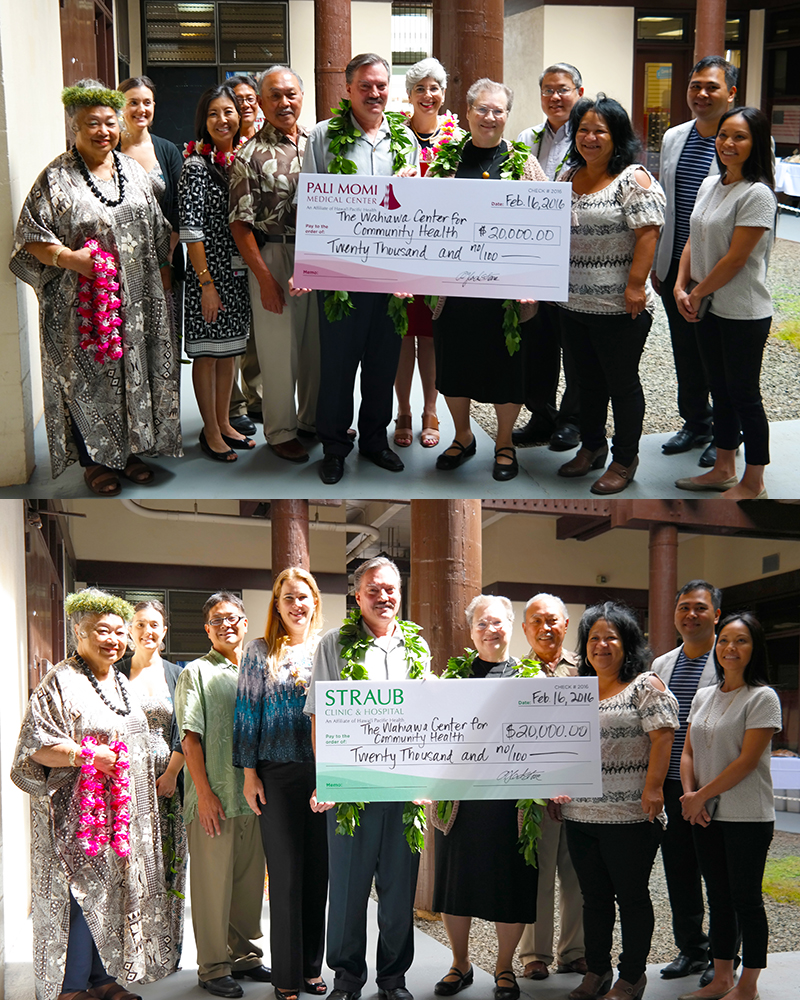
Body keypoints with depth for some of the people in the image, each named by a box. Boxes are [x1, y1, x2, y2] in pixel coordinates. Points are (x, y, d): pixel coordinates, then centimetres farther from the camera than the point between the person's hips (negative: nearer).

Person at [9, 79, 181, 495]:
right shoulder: (56, 179, -8)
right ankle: (94, 460, 15)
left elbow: (155, 230, 18)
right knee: (89, 376, 2)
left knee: (134, 372, 11)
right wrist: (67, 257, -25)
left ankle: (130, 449, 26)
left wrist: (160, 276, 15)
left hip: (136, 300, 5)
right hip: (82, 301, -5)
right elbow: (32, 237, -10)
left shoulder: (132, 169, 9)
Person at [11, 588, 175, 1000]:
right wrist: (89, 755, -23)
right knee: (82, 895, -8)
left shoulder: (119, 681, 17)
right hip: (78, 811, -8)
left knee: (112, 892, 10)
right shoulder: (61, 681, -10)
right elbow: (36, 744, -17)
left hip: (123, 809, 8)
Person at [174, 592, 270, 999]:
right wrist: (204, 792, -14)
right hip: (213, 798, -5)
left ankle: (243, 955, 22)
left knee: (250, 880, 10)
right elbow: (191, 737, -6)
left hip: (254, 796, 5)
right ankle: (212, 967, 5)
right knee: (213, 884, -2)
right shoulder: (197, 673, 1)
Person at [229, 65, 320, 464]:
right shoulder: (251, 155, -8)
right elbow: (240, 223, -10)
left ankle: (314, 419, 30)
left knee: (318, 342, 14)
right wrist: (264, 277, -14)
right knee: (279, 348, 2)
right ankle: (281, 430, 15)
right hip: (274, 259, -5)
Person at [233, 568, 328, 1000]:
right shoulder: (260, 652, 4)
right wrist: (249, 774, -3)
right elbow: (247, 714, 2)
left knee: (319, 871, 6)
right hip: (278, 775, -2)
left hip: (323, 774, 2)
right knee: (286, 874, -1)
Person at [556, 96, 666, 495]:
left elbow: (647, 233, -16)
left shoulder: (633, 179, -11)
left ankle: (625, 460, 16)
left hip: (618, 308, -7)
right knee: (588, 379, 19)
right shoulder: (568, 176, 10)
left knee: (621, 382, 5)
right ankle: (592, 447, 34)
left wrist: (636, 285, -20)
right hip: (573, 303, 7)